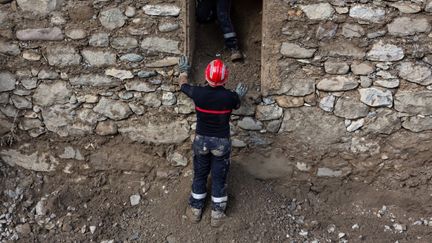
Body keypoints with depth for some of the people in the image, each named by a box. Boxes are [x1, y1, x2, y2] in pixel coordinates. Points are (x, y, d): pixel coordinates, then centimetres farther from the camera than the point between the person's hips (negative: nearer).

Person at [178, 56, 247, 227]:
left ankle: (195, 210, 32)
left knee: (199, 176, 19)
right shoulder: (229, 96, -19)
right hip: (221, 142, -1)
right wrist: (239, 96, 27)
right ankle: (217, 214, 24)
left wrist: (183, 71, 26)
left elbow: (182, 85, 7)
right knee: (219, 178, 13)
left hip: (201, 140, 1)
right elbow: (236, 106, 7)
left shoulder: (198, 93, -16)